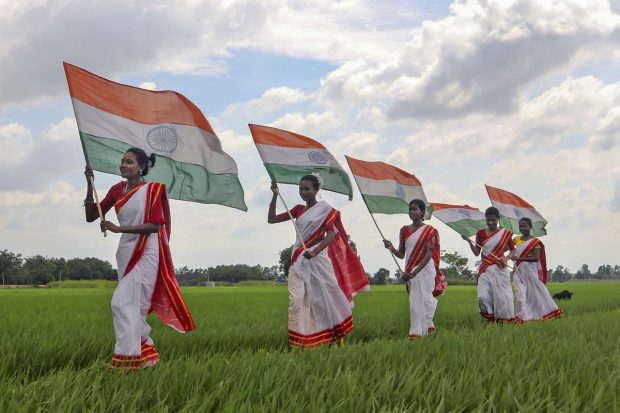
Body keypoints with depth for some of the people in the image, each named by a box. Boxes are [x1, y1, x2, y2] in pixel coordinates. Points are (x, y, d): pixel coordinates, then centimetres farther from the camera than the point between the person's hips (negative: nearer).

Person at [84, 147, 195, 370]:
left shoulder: (152, 190, -7)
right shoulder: (117, 190, 9)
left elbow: (154, 226, -17)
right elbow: (91, 216, 7)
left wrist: (118, 229, -23)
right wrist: (90, 185, -5)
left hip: (145, 253, -7)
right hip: (126, 252, 7)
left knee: (124, 302, -16)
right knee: (135, 306, 11)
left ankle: (125, 359, -14)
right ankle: (147, 354, 22)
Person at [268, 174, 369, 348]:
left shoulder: (324, 208, -2)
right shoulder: (298, 209, 13)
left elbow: (331, 234, -11)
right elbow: (271, 219, 13)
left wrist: (315, 251, -27)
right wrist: (275, 196, 0)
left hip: (318, 258, -4)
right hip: (299, 260, 4)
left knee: (326, 297, 2)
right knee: (297, 299, -8)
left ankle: (339, 336, 21)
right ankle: (298, 342, -9)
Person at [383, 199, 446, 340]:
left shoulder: (429, 231, -5)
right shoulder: (404, 230, 9)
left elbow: (429, 254, -13)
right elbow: (401, 254, 9)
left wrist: (414, 273, -24)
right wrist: (391, 248, -14)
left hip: (424, 270, -5)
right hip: (410, 271, 5)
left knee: (419, 300, -10)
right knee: (422, 300, 12)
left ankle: (416, 332, -11)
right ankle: (428, 326, 27)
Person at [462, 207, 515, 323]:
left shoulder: (506, 233, 0)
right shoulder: (481, 233, 4)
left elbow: (513, 250, 9)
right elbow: (477, 253, 5)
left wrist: (507, 258, -11)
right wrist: (469, 241, -10)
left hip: (500, 269, -1)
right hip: (485, 269, 1)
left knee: (502, 295, -3)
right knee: (483, 296, -10)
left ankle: (505, 320, 10)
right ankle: (490, 320, 3)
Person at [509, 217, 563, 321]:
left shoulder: (535, 241, -7)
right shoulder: (516, 239, 7)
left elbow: (536, 258, -16)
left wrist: (519, 258, -22)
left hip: (530, 270, -3)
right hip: (519, 271, 3)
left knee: (535, 293, 5)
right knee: (521, 293, -5)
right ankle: (523, 316, -5)